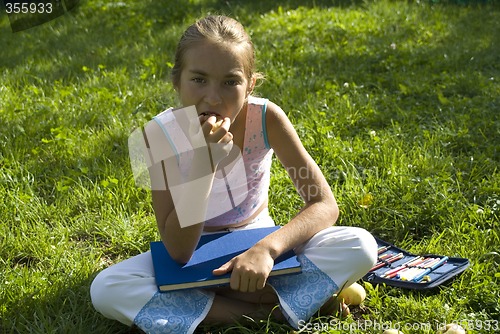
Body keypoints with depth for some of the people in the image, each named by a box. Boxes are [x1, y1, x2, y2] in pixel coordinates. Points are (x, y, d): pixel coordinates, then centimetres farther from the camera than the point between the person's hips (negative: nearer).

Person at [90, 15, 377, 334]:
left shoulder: (266, 117, -20)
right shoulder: (162, 133, -22)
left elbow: (325, 205, -20)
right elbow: (178, 252, -26)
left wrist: (267, 247, -38)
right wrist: (203, 164, -39)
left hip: (258, 243, 0)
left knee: (361, 247, -24)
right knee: (106, 288, -28)